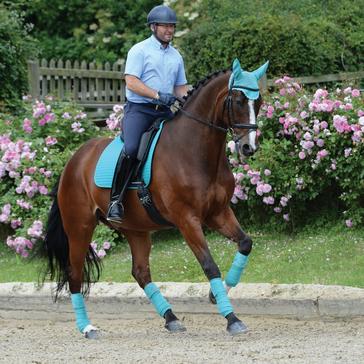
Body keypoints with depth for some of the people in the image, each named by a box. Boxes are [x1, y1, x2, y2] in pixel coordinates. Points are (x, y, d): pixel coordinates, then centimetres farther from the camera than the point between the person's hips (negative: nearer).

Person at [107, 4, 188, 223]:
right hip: (139, 108, -6)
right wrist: (157, 95, -19)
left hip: (164, 111, 6)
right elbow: (132, 82, -10)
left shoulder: (176, 56, 19)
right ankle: (116, 199, -22)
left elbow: (180, 87, 24)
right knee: (131, 150, -27)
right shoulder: (140, 50, -1)